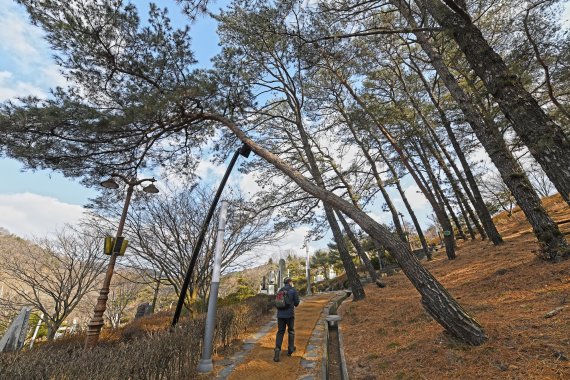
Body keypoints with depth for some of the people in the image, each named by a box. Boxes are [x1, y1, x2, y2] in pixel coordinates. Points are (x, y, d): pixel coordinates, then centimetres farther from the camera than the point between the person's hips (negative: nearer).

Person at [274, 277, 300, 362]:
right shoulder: (293, 290, -7)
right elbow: (296, 303, -3)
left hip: (280, 314, 3)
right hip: (290, 314, -3)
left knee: (280, 332, 9)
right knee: (291, 331, 16)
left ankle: (277, 349, -8)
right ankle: (290, 349, 25)